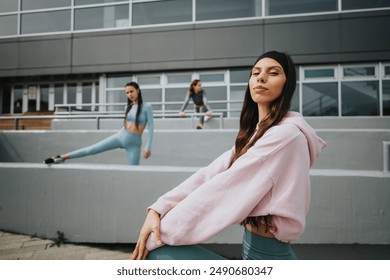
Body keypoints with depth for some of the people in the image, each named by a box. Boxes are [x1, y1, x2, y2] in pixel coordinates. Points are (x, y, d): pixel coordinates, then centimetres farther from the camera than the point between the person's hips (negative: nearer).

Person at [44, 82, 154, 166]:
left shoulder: (147, 107, -8)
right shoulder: (129, 107, 8)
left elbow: (151, 127, -10)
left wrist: (148, 146, -16)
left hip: (134, 143, -4)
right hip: (120, 136, 5)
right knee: (91, 150, 4)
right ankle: (62, 157, 16)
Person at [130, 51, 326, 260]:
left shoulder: (286, 134, -18)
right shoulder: (255, 133, 11)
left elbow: (224, 187, -21)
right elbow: (210, 174, 0)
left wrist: (162, 232, -16)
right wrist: (158, 209, -11)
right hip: (253, 246, 8)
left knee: (156, 250, -11)